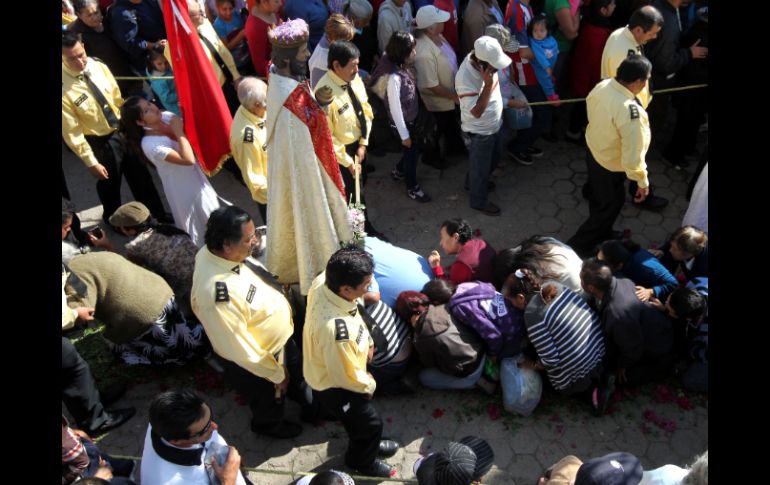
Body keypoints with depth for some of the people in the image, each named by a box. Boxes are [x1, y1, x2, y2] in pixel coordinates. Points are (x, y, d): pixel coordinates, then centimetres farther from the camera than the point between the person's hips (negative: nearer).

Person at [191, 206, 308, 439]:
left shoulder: (216, 252, -19)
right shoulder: (218, 293, -45)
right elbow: (240, 349, -32)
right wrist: (275, 374, -16)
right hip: (256, 361, -7)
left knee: (294, 370, 36)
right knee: (269, 401, 27)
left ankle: (296, 391, 69)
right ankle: (270, 426, 60)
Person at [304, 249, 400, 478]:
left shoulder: (323, 281, -24)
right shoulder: (336, 330, -47)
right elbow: (345, 376, -29)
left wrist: (366, 339, 7)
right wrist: (369, 384, -9)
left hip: (325, 368, 7)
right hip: (334, 386, -7)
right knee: (371, 423, 19)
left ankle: (366, 443, 60)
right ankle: (361, 461, 48)